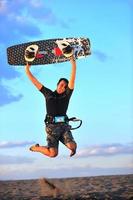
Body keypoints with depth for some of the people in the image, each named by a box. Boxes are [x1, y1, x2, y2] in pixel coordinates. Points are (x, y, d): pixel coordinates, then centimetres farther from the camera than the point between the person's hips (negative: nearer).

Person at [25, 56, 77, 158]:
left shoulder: (66, 95, 13)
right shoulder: (49, 94, 14)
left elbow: (72, 80, 3)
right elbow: (36, 82, 15)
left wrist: (73, 64, -5)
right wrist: (27, 71, 11)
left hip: (64, 125, 1)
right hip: (52, 126, -1)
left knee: (72, 146, -23)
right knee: (53, 154, -11)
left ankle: (73, 146, 17)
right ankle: (36, 148, 21)